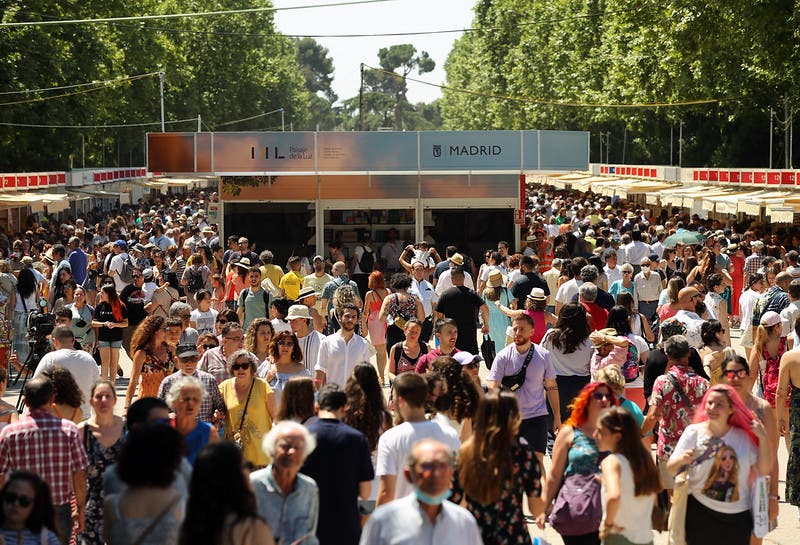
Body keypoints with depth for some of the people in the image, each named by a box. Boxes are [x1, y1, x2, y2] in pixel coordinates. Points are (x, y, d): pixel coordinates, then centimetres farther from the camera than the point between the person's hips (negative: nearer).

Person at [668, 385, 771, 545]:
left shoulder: (744, 437, 2)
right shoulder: (694, 432, -4)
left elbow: (764, 470, -1)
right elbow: (670, 468, -6)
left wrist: (763, 438, -9)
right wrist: (682, 460, -27)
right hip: (700, 513, -2)